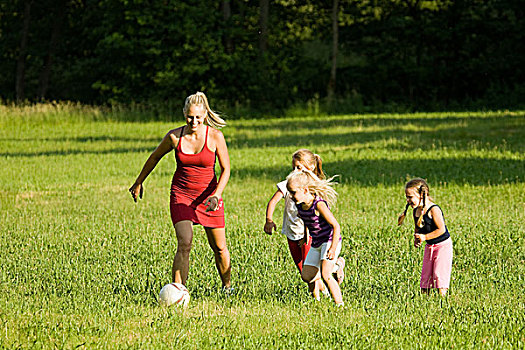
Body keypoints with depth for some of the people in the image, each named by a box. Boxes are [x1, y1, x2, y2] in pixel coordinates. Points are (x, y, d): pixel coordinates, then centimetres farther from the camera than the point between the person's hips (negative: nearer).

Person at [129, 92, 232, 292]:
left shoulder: (215, 136, -11)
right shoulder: (174, 137, -8)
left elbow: (225, 169, -5)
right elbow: (155, 157, 10)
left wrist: (216, 195, -21)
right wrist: (138, 183, 18)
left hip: (208, 196, 1)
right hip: (181, 195, 0)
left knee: (219, 248, 7)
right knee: (184, 244, -19)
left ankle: (227, 287, 31)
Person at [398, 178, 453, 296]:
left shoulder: (433, 210, -22)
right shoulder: (416, 211, 3)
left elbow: (441, 229, -24)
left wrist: (425, 237, -24)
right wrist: (416, 239, -3)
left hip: (443, 245, -8)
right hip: (429, 246, 8)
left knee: (439, 274, -12)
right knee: (425, 275, 7)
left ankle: (442, 296, -8)